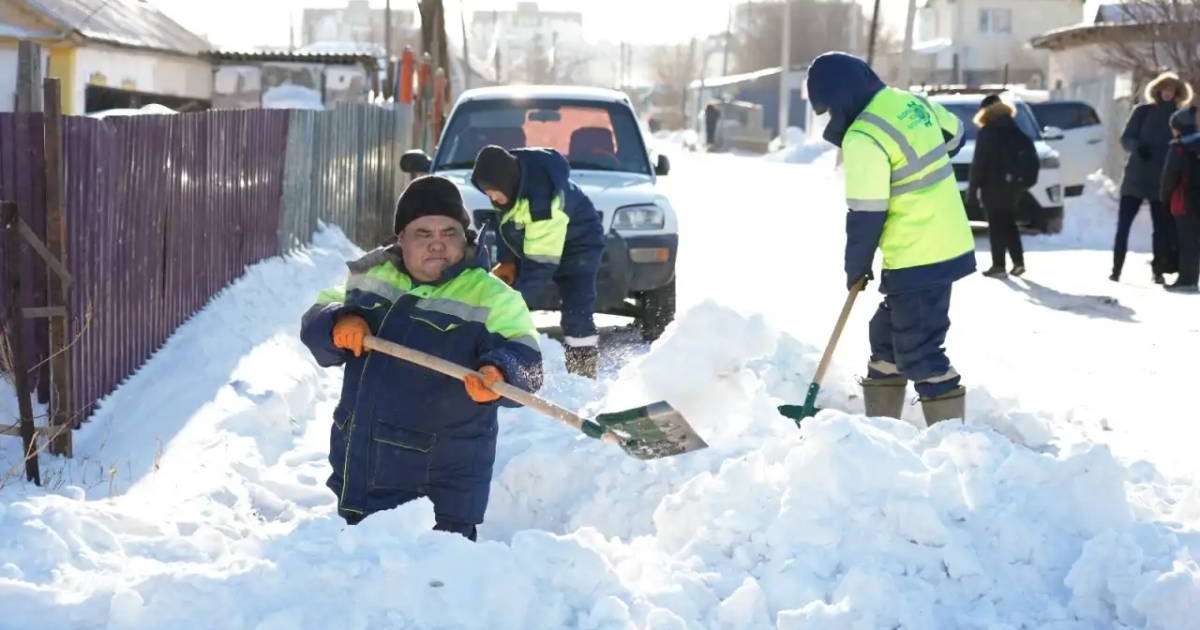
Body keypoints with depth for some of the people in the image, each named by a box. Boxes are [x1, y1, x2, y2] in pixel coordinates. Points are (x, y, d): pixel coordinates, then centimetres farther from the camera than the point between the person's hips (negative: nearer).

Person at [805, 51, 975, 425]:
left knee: (919, 354, -4)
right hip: (950, 244, 10)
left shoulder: (863, 139, -20)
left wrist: (856, 267, -2)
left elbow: (866, 216, -18)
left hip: (918, 260, -10)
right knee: (888, 336, 20)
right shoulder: (911, 101, 6)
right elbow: (954, 135, 25)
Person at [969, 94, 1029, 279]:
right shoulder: (1017, 131, 7)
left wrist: (972, 188, -10)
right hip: (1013, 185, 6)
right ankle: (1018, 262, 11)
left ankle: (998, 265, -1)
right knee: (1009, 223, 16)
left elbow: (978, 163, -14)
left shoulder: (987, 132, -12)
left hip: (993, 185, -6)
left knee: (996, 225, -1)